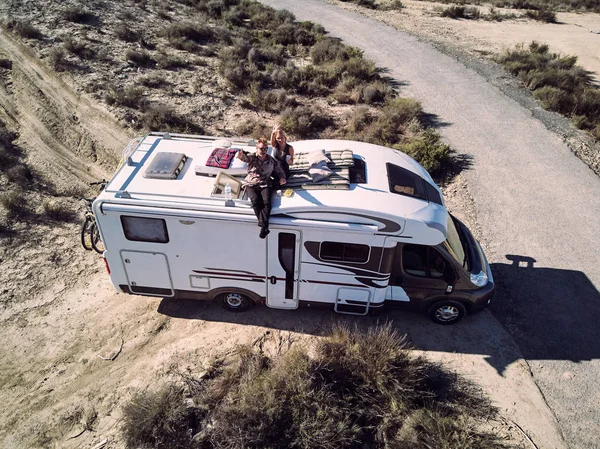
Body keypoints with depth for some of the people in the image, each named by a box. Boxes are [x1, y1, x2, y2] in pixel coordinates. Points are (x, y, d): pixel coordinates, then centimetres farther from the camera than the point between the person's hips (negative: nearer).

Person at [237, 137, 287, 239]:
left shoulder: (271, 161, 12)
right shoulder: (252, 157, 3)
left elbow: (279, 171, 19)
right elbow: (245, 157, -20)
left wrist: (282, 178, -5)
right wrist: (241, 155, -46)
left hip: (264, 185, 1)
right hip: (251, 184, -1)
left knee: (266, 201, -28)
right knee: (255, 200, -29)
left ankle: (263, 225, -37)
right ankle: (264, 225, -27)